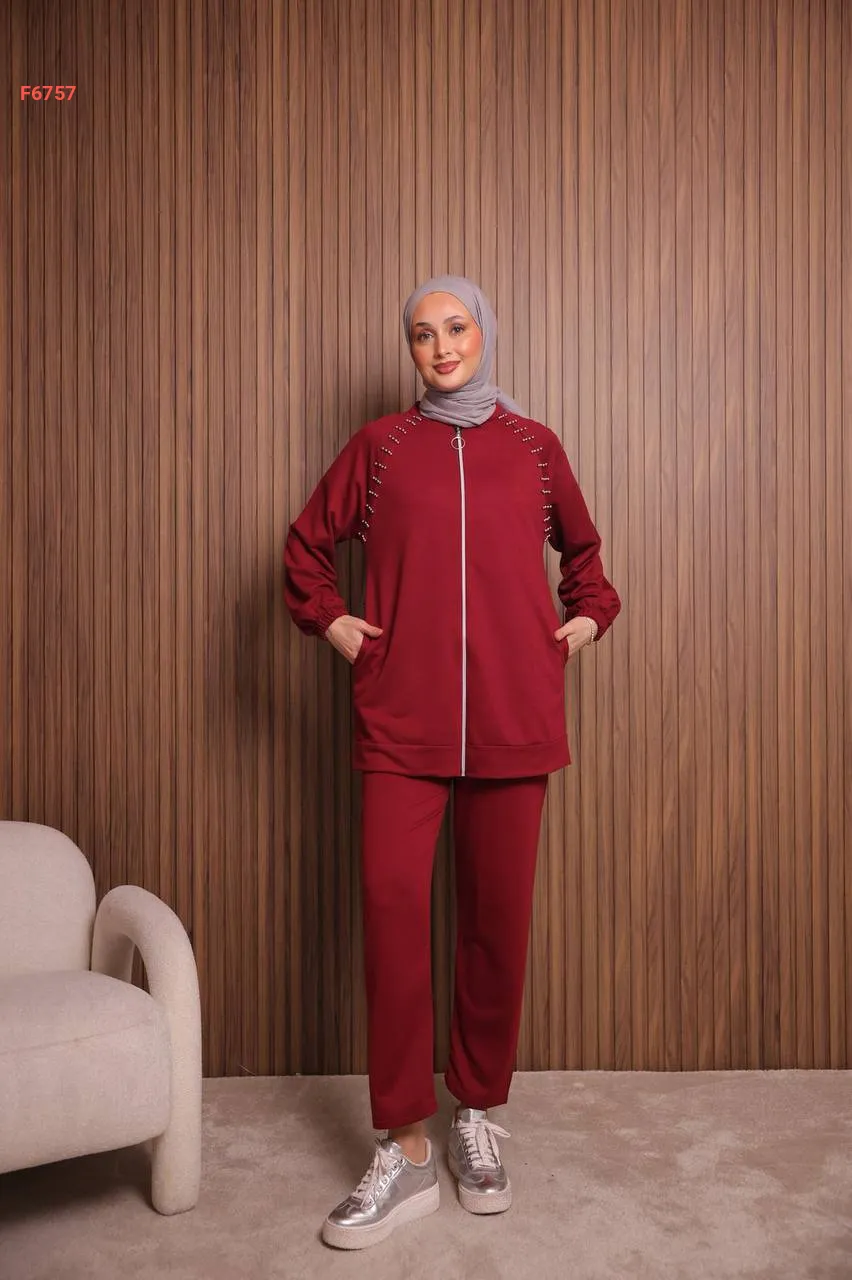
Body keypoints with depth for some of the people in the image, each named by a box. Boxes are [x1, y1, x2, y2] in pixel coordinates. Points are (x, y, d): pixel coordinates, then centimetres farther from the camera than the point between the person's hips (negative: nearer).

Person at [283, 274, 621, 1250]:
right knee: (391, 907, -10)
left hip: (513, 716, 1)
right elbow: (308, 542, 18)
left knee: (497, 915, 5)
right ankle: (405, 1151, 4)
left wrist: (587, 618, 13)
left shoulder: (533, 445, 12)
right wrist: (329, 620, 5)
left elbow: (581, 547, 27)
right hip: (401, 717, -1)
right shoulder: (379, 445, 9)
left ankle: (477, 1115, 24)